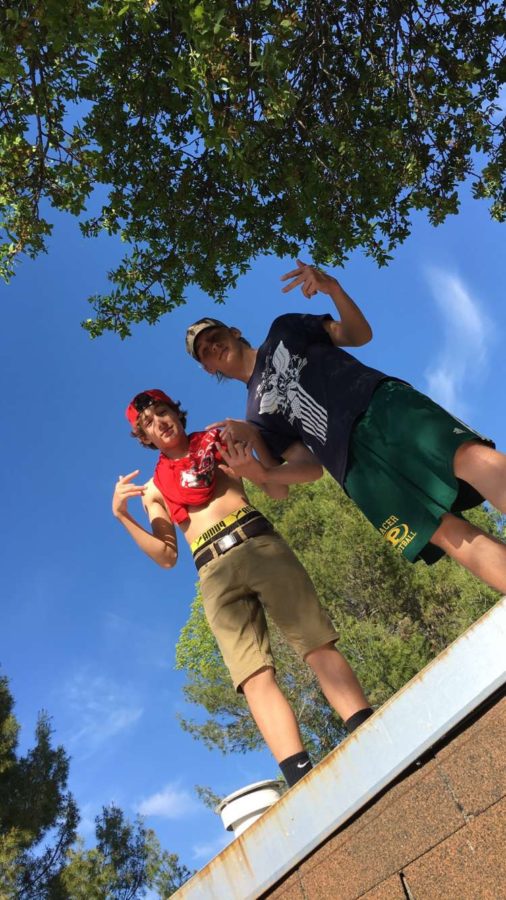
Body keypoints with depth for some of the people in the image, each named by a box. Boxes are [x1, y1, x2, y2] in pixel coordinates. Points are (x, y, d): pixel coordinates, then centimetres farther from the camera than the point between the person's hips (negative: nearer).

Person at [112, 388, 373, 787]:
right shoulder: (154, 489, 23)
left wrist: (257, 440, -1)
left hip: (257, 542, 0)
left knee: (318, 645, -12)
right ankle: (302, 777, -22)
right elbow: (167, 556, 14)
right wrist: (122, 515, 6)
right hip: (215, 574, 1)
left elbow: (279, 490, 14)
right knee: (255, 676, -15)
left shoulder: (216, 441, 21)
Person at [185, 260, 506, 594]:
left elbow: (359, 334, 19)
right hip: (356, 462, 1)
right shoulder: (257, 414, 24)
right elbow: (309, 466, 13)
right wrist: (259, 472, -7)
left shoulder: (282, 329, 27)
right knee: (447, 534, -20)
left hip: (382, 402, 0)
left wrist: (333, 288, -1)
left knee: (471, 458, -28)